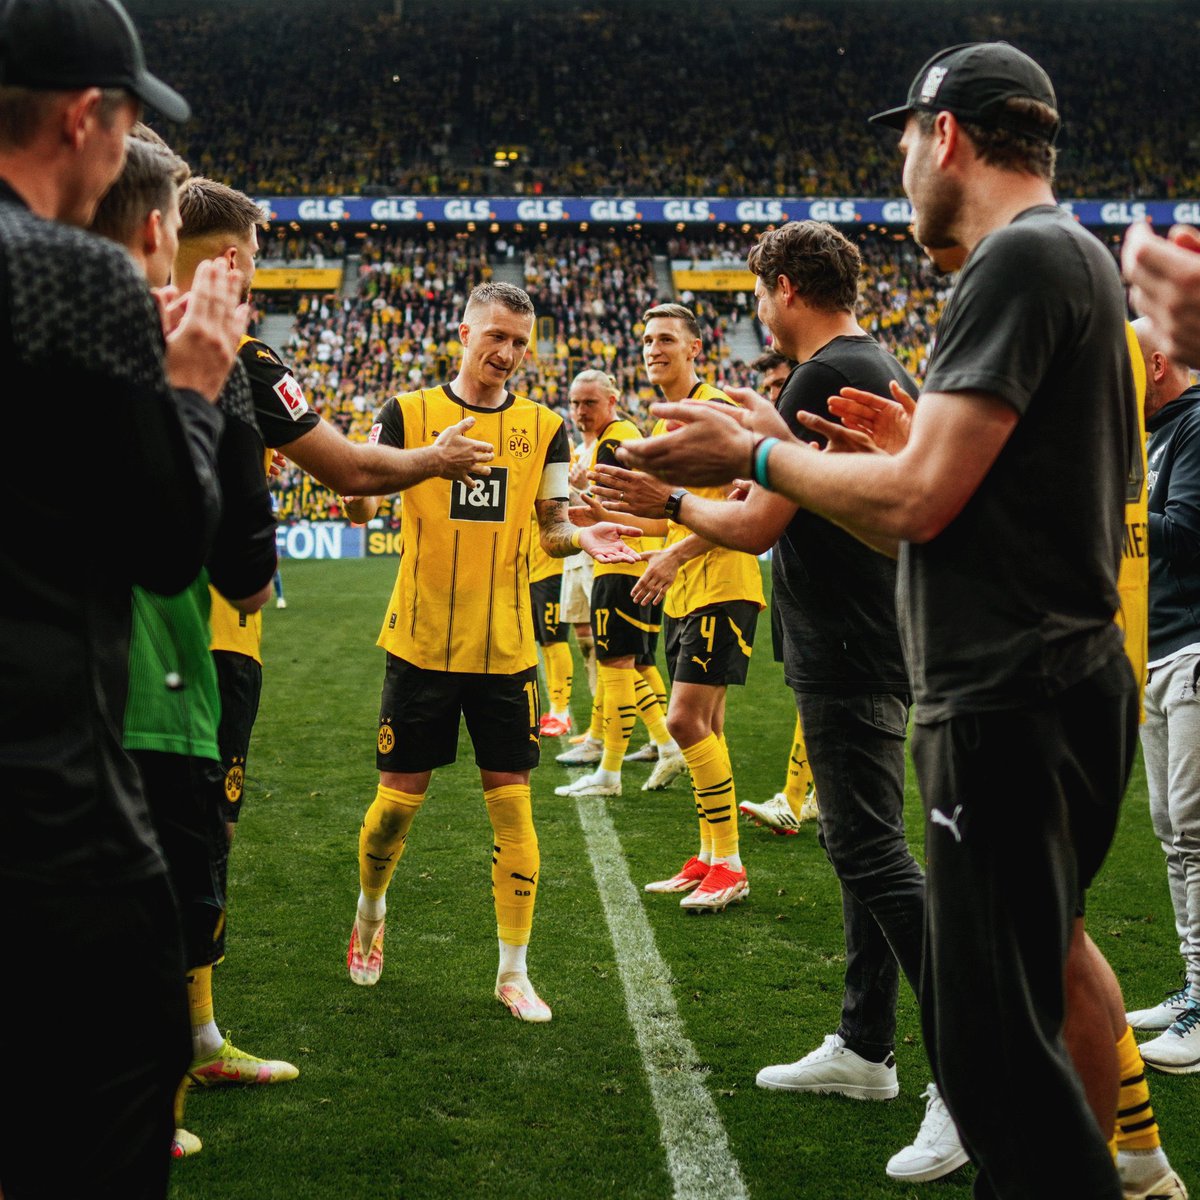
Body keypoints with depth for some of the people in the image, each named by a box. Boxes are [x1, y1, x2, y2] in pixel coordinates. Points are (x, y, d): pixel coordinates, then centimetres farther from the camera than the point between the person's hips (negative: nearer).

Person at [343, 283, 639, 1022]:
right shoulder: (408, 414, 0)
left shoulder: (545, 428, 5)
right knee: (400, 796, 5)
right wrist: (359, 484, -27)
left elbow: (552, 528, 8)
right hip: (422, 643, -1)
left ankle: (514, 972, 8)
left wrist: (582, 538, -14)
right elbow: (362, 507, -4)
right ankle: (371, 911, 36)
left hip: (506, 648, 1)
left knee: (512, 801, 0)